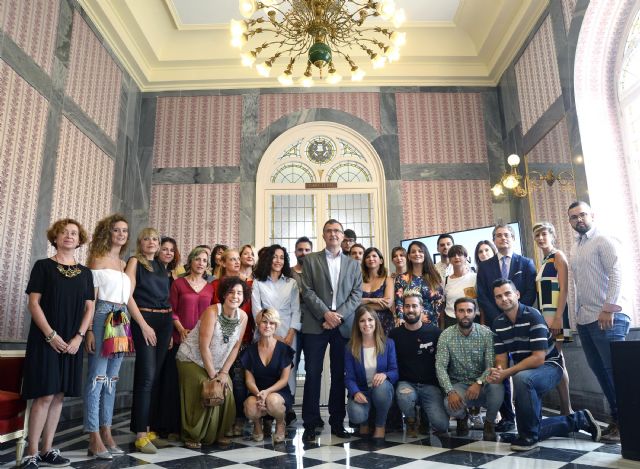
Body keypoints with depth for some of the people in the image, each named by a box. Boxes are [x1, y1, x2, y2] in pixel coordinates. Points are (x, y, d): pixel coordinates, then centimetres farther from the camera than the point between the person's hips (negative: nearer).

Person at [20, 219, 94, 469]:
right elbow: (33, 303, -6)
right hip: (46, 339, -4)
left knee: (59, 396, 8)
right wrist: (51, 335, -14)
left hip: (72, 342, 4)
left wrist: (78, 337, -5)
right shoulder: (43, 266, 0)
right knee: (44, 395, -6)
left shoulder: (85, 272, 10)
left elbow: (89, 308, 8)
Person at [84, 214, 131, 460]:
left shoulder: (125, 264, 16)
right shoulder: (98, 259, 0)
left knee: (111, 379, 10)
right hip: (103, 317, -6)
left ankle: (106, 434, 17)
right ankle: (95, 439, 1)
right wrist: (89, 330, -14)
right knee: (97, 377, -5)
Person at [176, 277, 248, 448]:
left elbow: (235, 347, -1)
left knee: (226, 395, -8)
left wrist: (224, 372, -6)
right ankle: (192, 436, 6)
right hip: (192, 359, -5)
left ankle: (219, 434, 13)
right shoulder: (212, 311, -23)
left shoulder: (243, 316, -8)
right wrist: (212, 374, -18)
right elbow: (204, 346, -23)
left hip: (217, 363, 5)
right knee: (203, 394, -15)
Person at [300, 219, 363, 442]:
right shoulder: (311, 260, 8)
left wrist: (339, 315, -9)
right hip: (316, 325, -2)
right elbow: (308, 291, -1)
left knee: (339, 374, 7)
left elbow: (357, 294, 5)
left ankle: (337, 422, 19)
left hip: (344, 326, 2)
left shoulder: (353, 264, 14)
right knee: (313, 373, -1)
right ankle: (310, 423, 7)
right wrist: (326, 313, -12)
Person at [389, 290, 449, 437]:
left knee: (441, 425, -19)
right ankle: (411, 420, 0)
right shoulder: (395, 334, 2)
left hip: (430, 385, 0)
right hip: (406, 383, 0)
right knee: (404, 395, -35)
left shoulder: (434, 331, 1)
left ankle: (426, 410, 16)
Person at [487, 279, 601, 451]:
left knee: (522, 378, -39)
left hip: (548, 366, -7)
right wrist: (497, 373, -25)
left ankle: (529, 436, -21)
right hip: (524, 371, 7)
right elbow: (501, 359, -1)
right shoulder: (498, 323, -1)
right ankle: (579, 420, 27)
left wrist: (506, 373, -29)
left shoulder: (532, 316, -20)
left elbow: (538, 358, -25)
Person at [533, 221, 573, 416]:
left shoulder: (558, 256, -3)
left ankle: (567, 410, -3)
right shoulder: (543, 262, 19)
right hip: (545, 314, 8)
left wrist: (558, 317, -21)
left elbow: (563, 289, -13)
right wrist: (540, 317, 11)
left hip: (555, 313, -8)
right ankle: (565, 409, 10)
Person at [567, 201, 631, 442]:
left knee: (615, 370, -4)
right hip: (585, 319, 8)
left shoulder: (605, 241, -4)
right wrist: (578, 313, 13)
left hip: (608, 316, -7)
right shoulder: (575, 248, 18)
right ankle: (616, 417, 21)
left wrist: (608, 308, -19)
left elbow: (616, 274, -13)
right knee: (600, 370, 10)